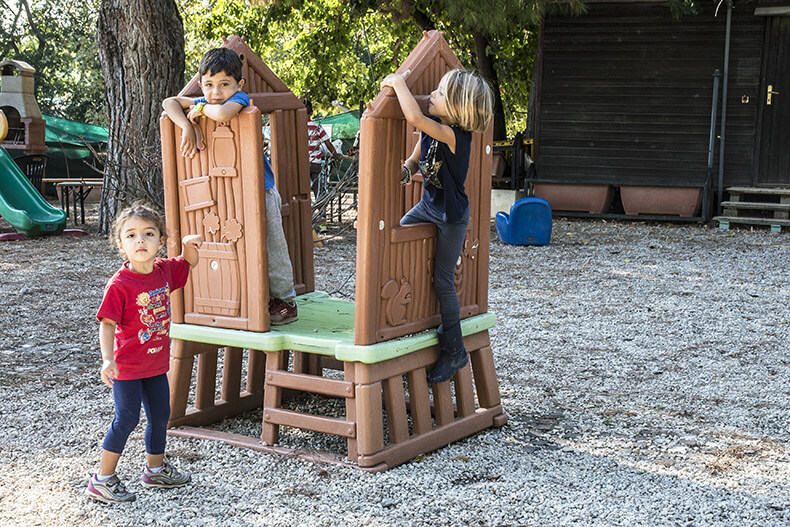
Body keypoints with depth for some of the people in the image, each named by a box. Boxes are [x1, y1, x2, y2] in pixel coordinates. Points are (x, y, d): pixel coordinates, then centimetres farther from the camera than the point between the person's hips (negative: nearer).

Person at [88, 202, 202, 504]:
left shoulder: (164, 271, -2)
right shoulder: (119, 284, -21)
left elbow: (189, 263, 18)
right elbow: (106, 324, -20)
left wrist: (189, 245, -5)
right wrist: (108, 360, -32)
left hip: (157, 364, 7)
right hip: (127, 366, -7)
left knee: (160, 416, 17)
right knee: (127, 419, -2)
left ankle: (155, 469, 36)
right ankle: (102, 480, 12)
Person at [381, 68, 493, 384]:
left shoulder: (455, 135, -31)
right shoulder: (430, 129, -5)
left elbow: (414, 117, -44)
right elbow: (415, 159, 12)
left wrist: (398, 82, -31)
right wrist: (406, 170, -10)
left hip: (451, 216, -8)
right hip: (428, 205, 8)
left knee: (442, 280, -2)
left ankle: (453, 351, 13)